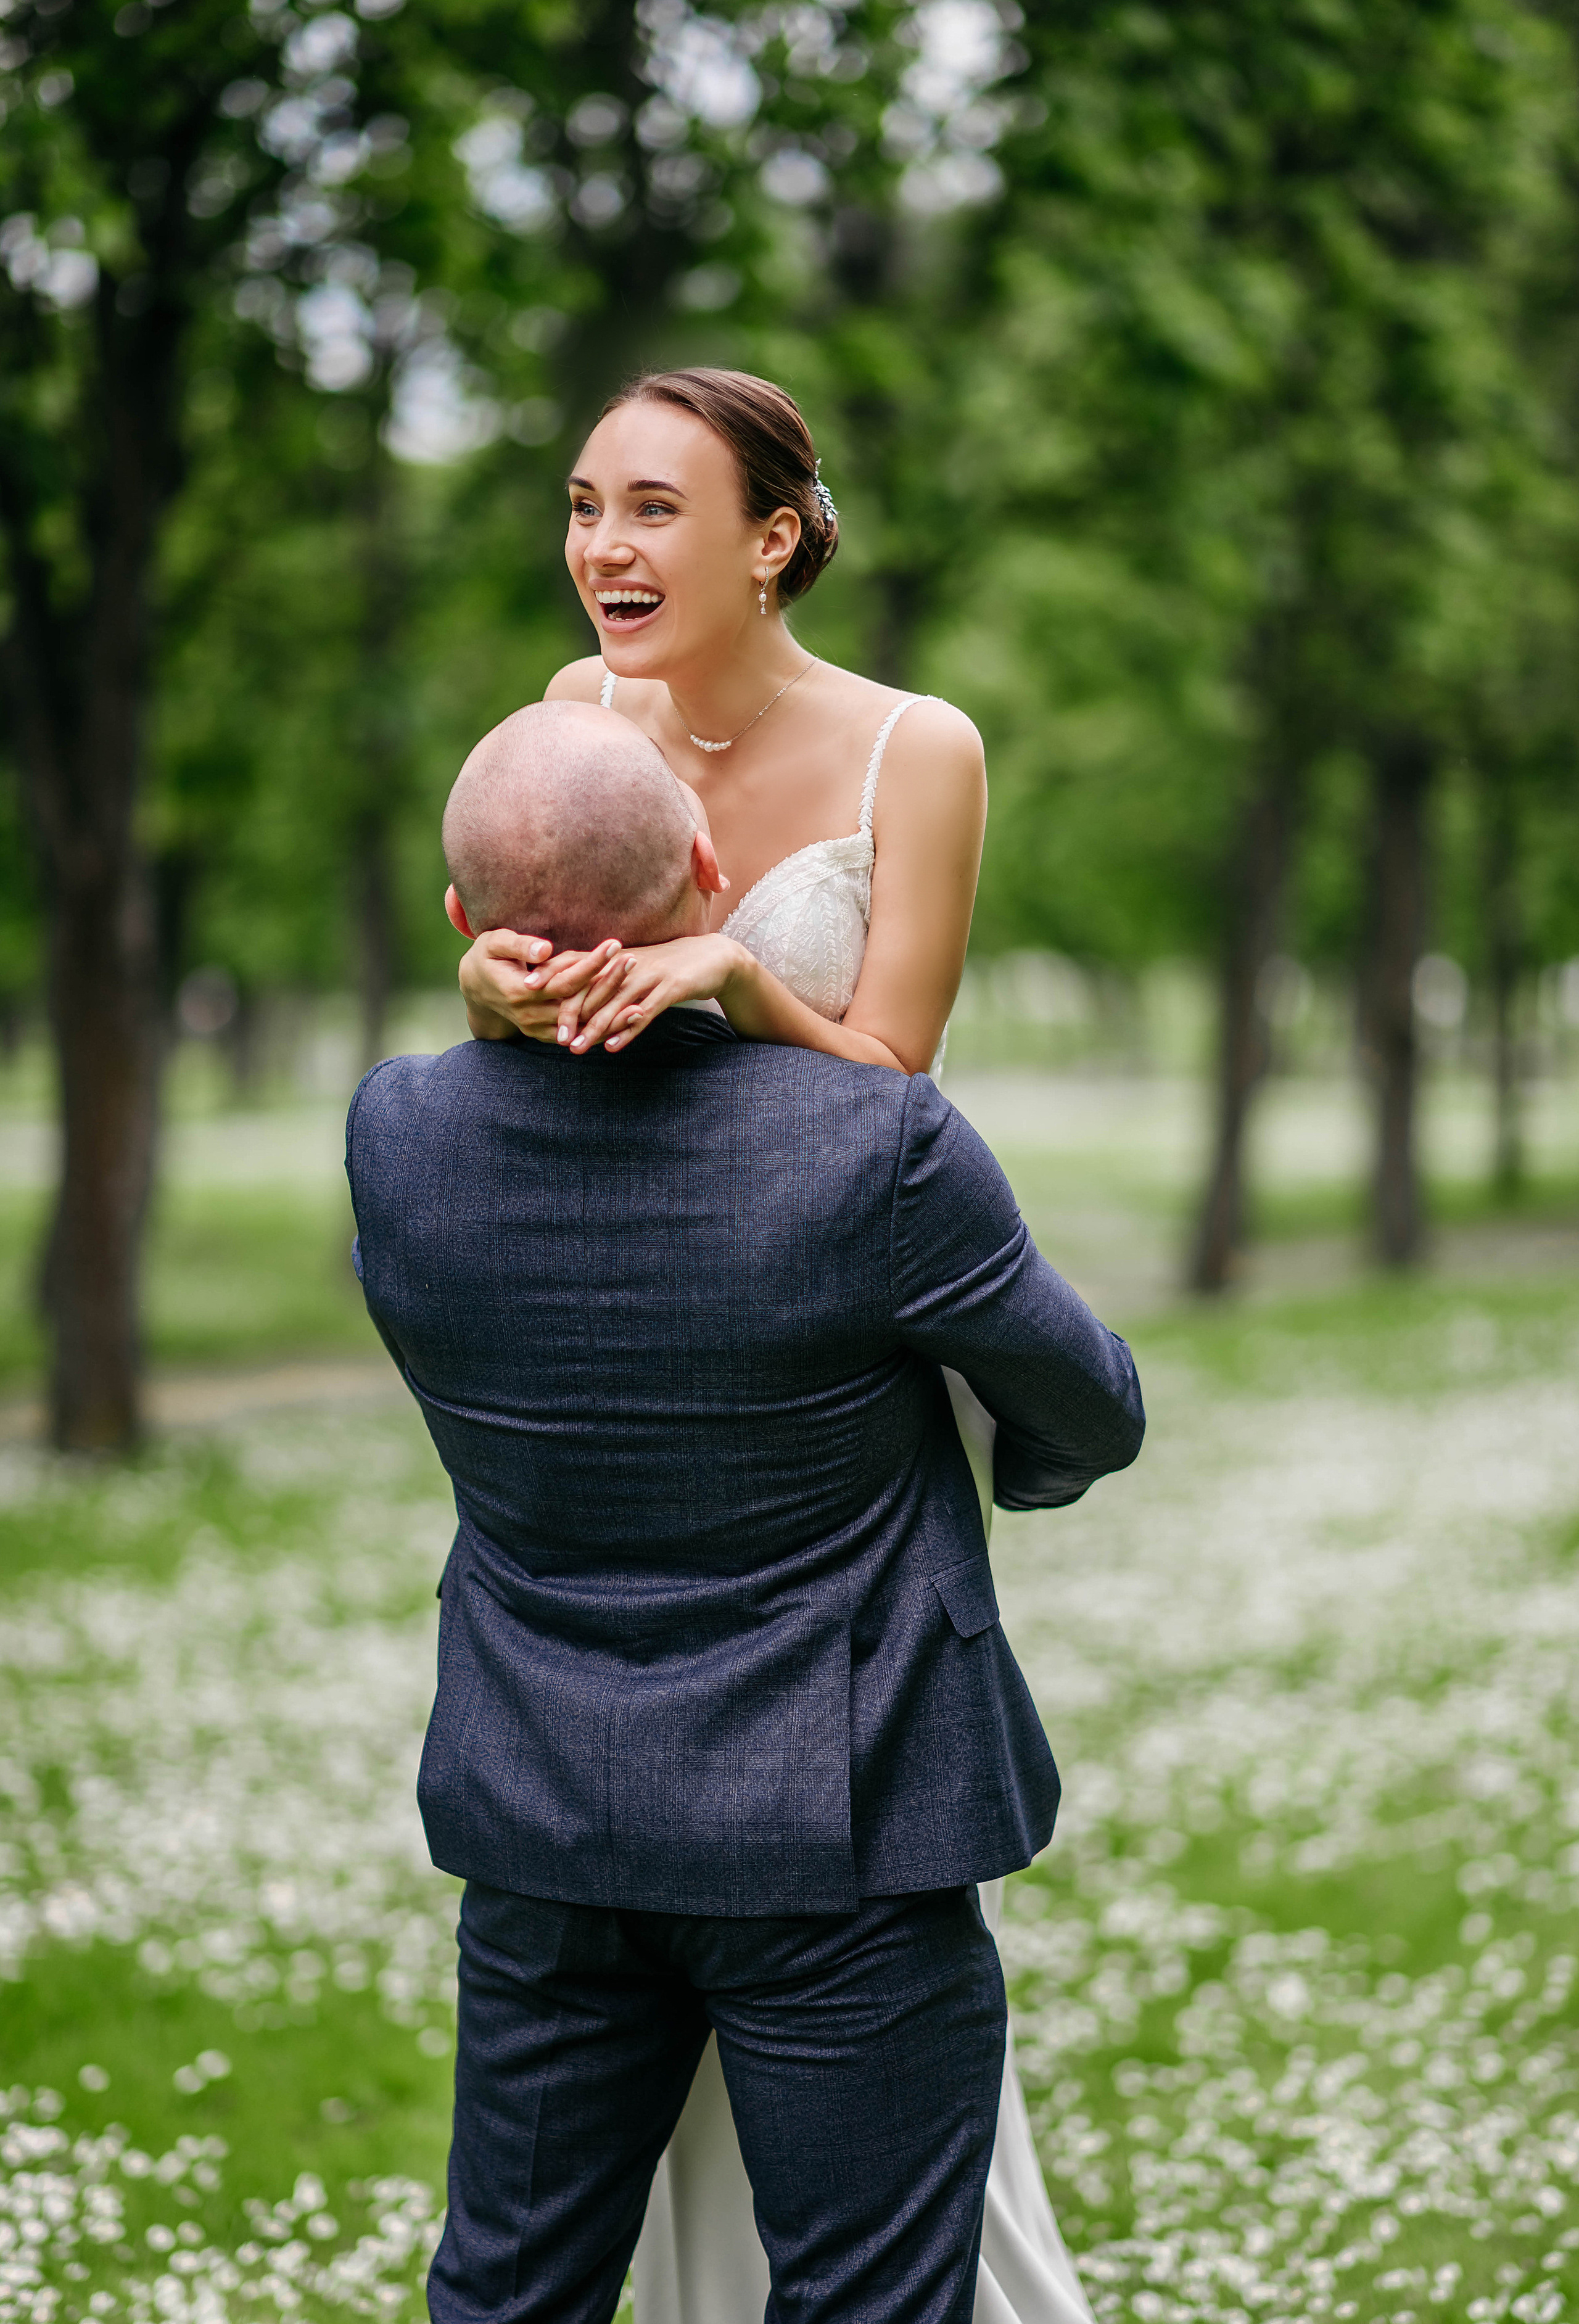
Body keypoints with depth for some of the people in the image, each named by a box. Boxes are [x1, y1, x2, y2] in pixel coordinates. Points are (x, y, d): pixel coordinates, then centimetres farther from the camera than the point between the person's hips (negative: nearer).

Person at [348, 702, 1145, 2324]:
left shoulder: (394, 1136, -10)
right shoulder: (882, 1148, -21)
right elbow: (1093, 1416, -2)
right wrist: (1014, 1466, 21)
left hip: (542, 1827, 4)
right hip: (840, 1830, -4)